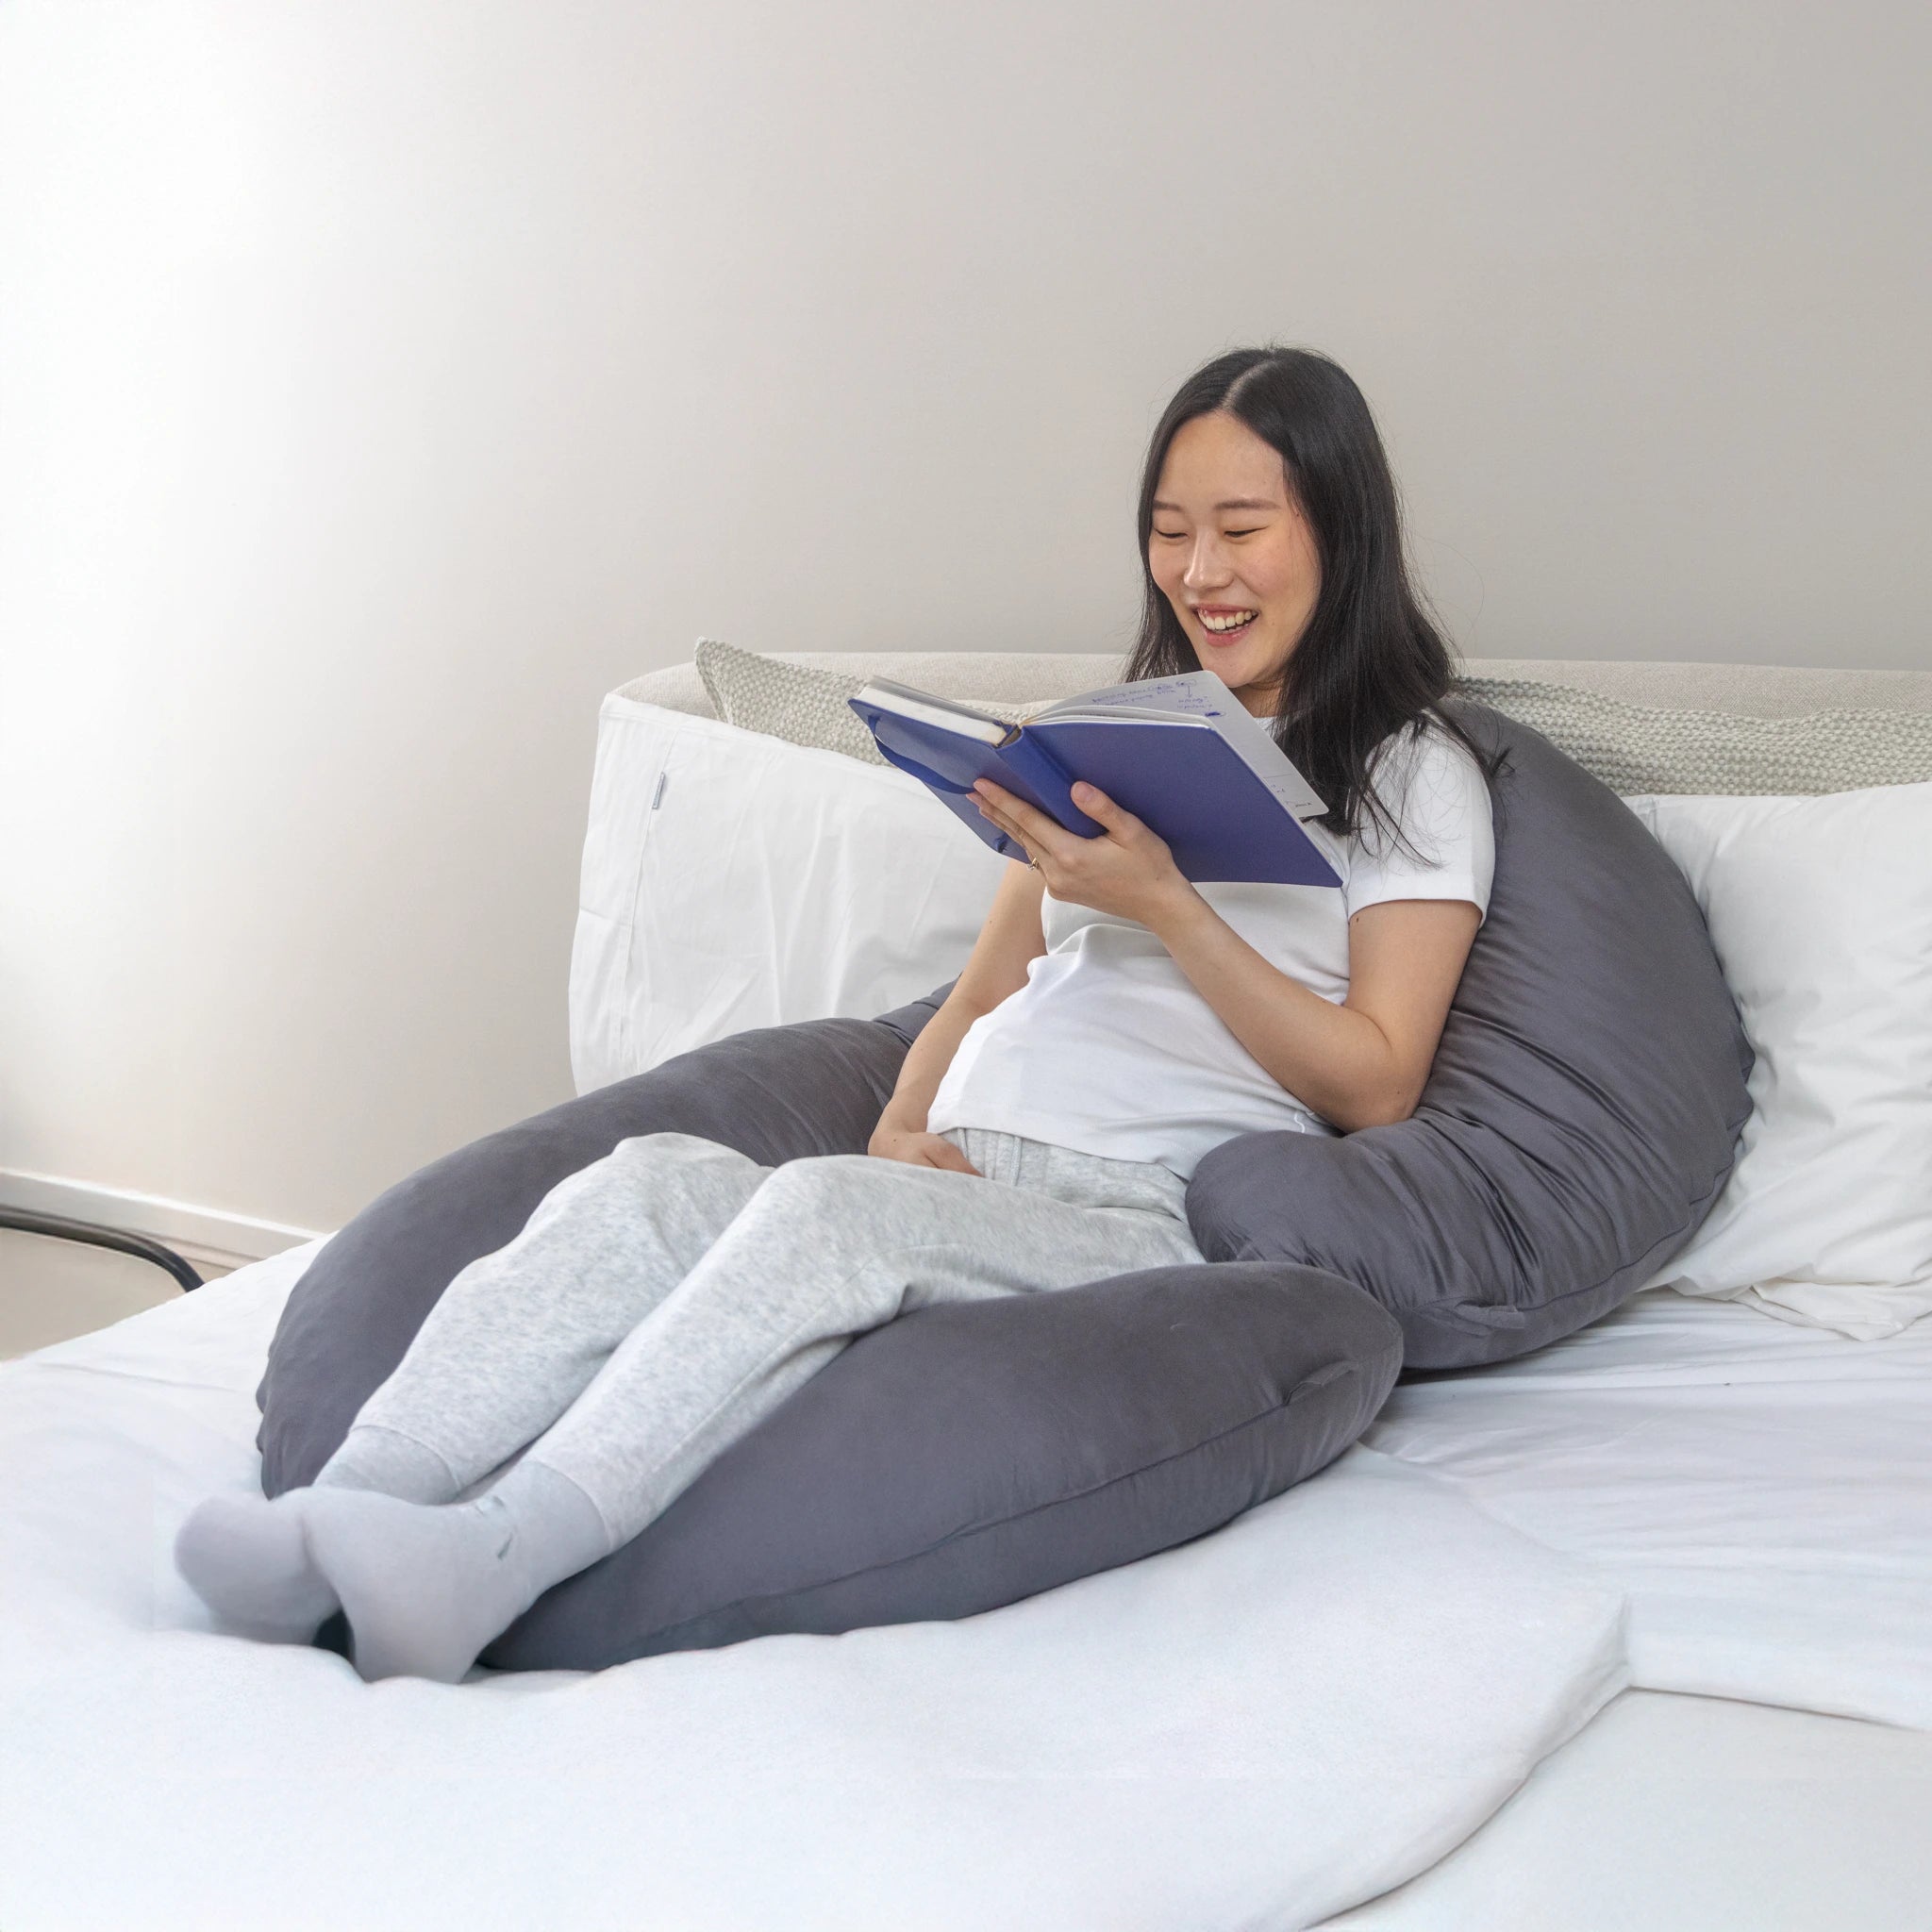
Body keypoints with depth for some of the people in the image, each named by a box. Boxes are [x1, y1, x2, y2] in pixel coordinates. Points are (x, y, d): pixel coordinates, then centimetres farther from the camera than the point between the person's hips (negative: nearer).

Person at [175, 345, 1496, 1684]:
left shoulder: (1414, 772, 9)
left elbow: (1376, 1086, -2)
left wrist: (1164, 903, -10)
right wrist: (901, 1133, 2)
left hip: (1160, 1216, -5)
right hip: (957, 1176, 6)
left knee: (831, 1212, -36)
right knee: (647, 1183, -26)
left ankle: (480, 1568, -49)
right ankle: (336, 1526, -41)